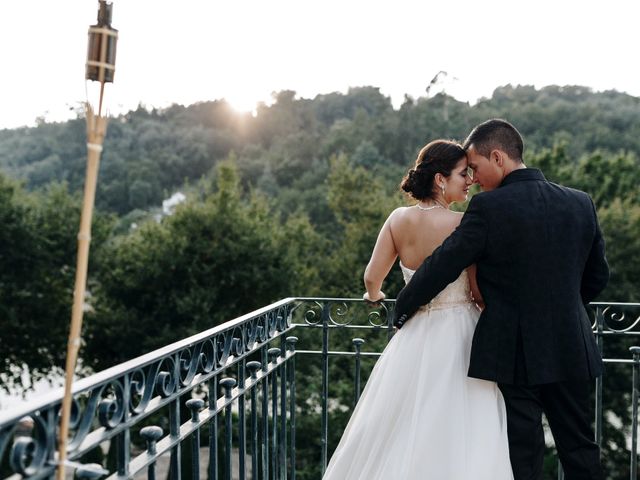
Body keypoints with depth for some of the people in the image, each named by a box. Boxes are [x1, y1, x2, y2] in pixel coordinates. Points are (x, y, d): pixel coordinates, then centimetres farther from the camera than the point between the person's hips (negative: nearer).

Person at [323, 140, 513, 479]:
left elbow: (372, 278, 4)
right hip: (457, 337, -5)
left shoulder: (398, 219, -1)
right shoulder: (461, 225, -15)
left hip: (414, 336, 5)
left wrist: (374, 297, 26)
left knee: (398, 432, 18)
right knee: (458, 435, 5)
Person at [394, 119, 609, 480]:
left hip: (514, 352, -5)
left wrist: (402, 309, 5)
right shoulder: (581, 203, 4)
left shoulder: (488, 208, -14)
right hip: (572, 351, 5)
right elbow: (598, 275, 12)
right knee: (580, 448, 15)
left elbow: (443, 266, -9)